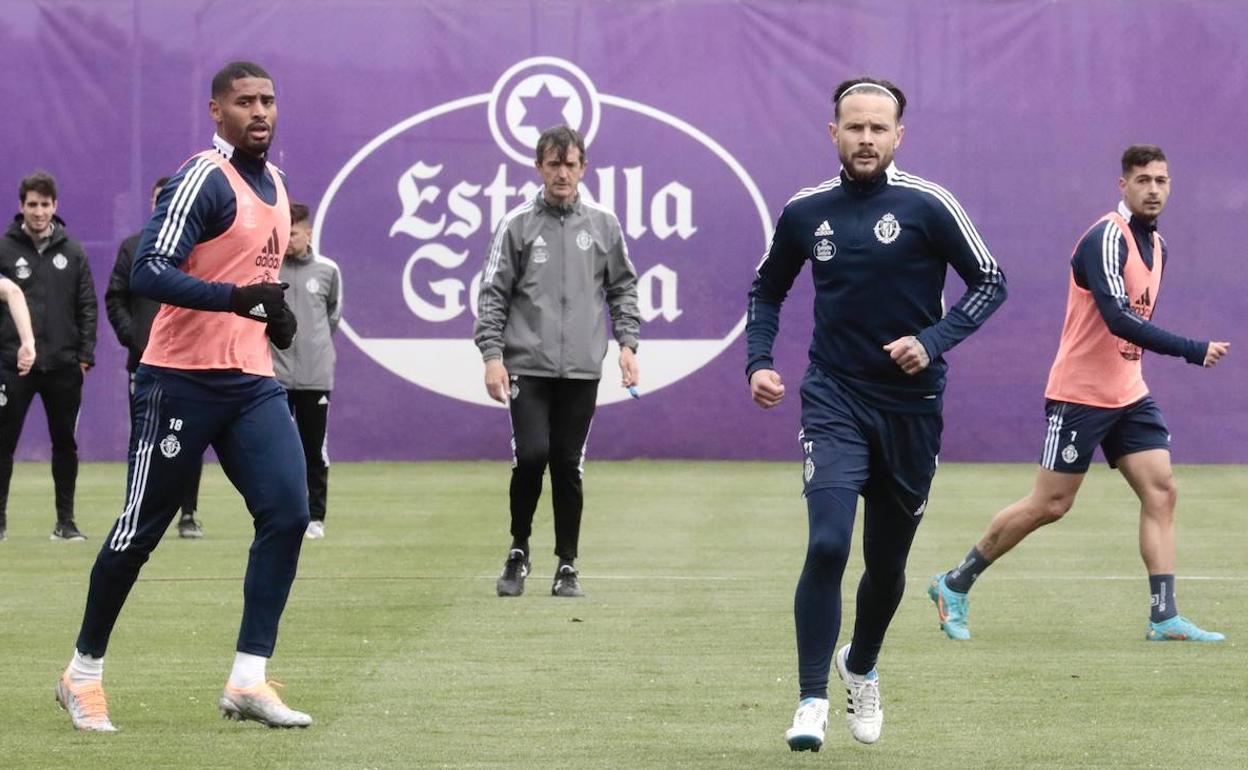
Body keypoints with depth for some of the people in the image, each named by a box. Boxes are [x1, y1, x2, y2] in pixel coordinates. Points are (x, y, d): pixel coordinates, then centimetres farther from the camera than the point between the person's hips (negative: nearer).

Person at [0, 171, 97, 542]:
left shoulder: (72, 251, 6)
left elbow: (87, 305, 7)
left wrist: (85, 355, 0)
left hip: (63, 365, 2)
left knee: (65, 443, 7)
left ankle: (66, 521, 14)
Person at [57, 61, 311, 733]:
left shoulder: (274, 182, 14)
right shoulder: (204, 180, -13)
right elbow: (148, 273, -23)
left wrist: (274, 314, 13)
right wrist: (237, 297, -32)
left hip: (251, 382, 7)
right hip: (181, 381, -7)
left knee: (288, 513, -9)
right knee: (140, 530, 1)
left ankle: (248, 681, -7)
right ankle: (82, 673, 18)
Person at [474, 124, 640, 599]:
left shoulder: (603, 225, 8)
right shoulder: (518, 225, 2)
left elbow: (623, 287, 15)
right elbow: (493, 294, 2)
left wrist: (627, 342, 4)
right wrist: (492, 354, -6)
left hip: (582, 369, 2)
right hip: (528, 366, -2)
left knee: (569, 466, 3)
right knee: (531, 456, -13)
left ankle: (567, 564, 13)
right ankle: (519, 551, 8)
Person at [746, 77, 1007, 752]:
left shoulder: (927, 205, -6)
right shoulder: (805, 213, 2)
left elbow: (990, 281, -2)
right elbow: (767, 290, 18)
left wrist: (932, 342, -15)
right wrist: (759, 362, 3)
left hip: (911, 405, 0)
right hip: (834, 399, 0)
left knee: (887, 563, 11)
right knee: (827, 544, -19)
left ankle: (860, 668, 41)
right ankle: (812, 701, -12)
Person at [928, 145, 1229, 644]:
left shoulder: (1157, 246, 11)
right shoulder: (1106, 239, -18)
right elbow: (1119, 319, -30)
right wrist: (1193, 351, -31)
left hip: (1128, 395, 8)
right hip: (1081, 394, -8)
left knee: (1161, 493, -4)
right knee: (1049, 505, -4)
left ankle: (1164, 617, -6)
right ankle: (954, 585, 11)